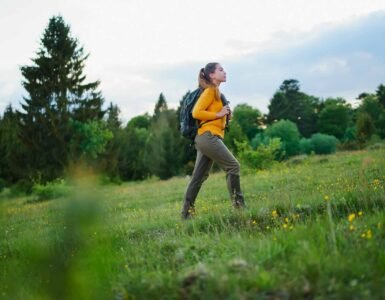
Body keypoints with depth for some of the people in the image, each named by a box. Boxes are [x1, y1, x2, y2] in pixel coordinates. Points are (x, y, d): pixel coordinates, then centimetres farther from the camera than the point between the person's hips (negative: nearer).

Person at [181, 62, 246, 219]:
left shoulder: (216, 92, 20)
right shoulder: (210, 90, -7)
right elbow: (196, 112, -16)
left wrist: (226, 113, 7)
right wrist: (219, 114, -13)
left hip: (206, 138, 10)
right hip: (209, 136, -10)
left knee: (199, 176, 8)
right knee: (233, 166, -8)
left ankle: (187, 212, 10)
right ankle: (238, 204, -5)